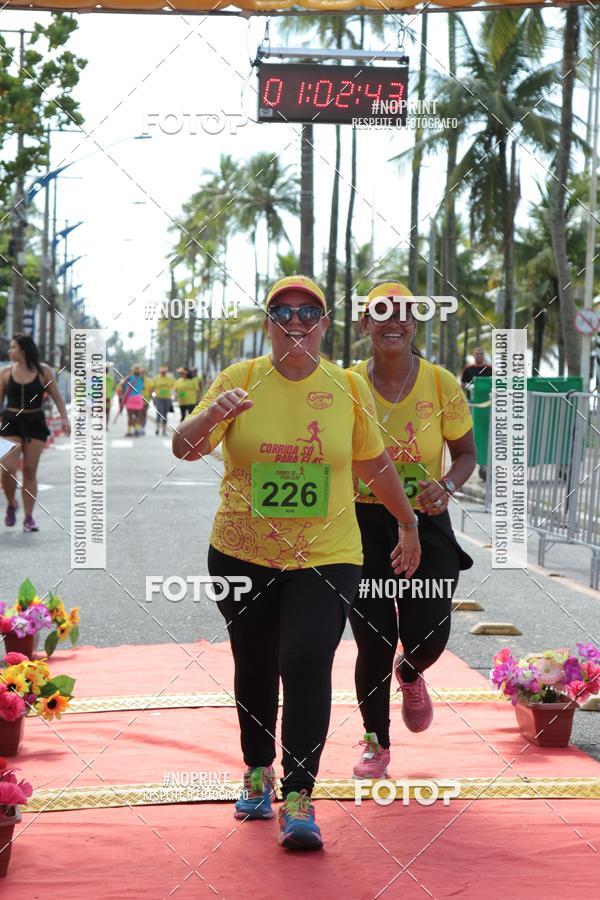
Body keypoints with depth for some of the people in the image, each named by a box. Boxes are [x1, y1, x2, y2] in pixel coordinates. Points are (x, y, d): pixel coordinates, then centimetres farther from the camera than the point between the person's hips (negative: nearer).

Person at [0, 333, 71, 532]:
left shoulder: (43, 371, 0)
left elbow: (56, 397, 5)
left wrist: (65, 419, -5)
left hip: (35, 424, 0)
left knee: (30, 470, 1)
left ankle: (29, 517, 8)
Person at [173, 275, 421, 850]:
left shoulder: (348, 387, -1)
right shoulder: (241, 379, -3)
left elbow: (375, 464, 13)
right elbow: (183, 449, -11)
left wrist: (408, 524, 19)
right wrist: (209, 417, -33)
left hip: (326, 556, -1)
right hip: (243, 554, 1)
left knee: (306, 664, -15)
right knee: (254, 668, 13)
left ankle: (298, 800, -13)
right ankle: (258, 772, 34)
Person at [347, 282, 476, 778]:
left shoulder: (442, 384, -4)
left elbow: (465, 453, 5)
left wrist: (447, 486, -15)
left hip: (425, 523, 0)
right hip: (364, 523, 0)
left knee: (428, 637, -5)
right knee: (374, 643, 0)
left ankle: (410, 674, 35)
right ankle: (376, 744, 22)